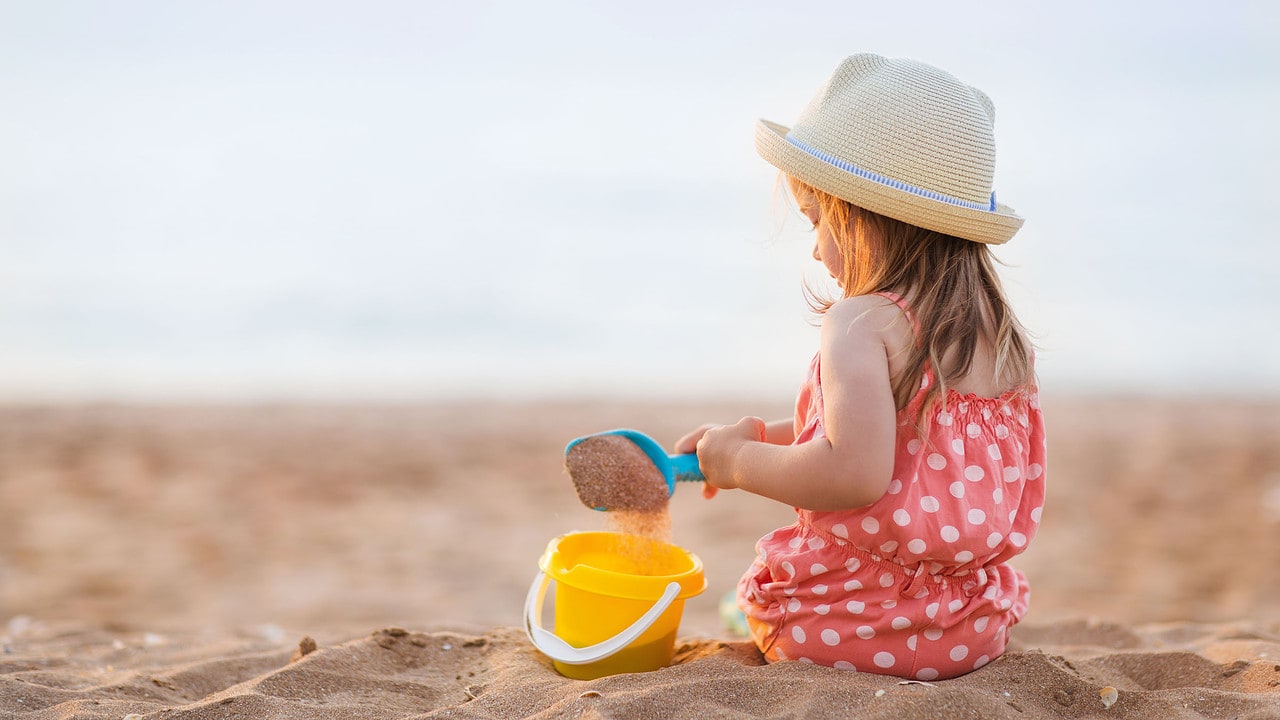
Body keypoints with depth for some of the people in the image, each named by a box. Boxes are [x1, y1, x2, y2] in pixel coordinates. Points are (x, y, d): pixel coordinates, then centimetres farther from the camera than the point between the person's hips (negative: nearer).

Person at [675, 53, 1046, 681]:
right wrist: (756, 432, 18)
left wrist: (741, 461, -15)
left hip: (849, 624, -5)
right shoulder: (1004, 335, 7)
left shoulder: (862, 323, -18)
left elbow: (856, 473, -32)